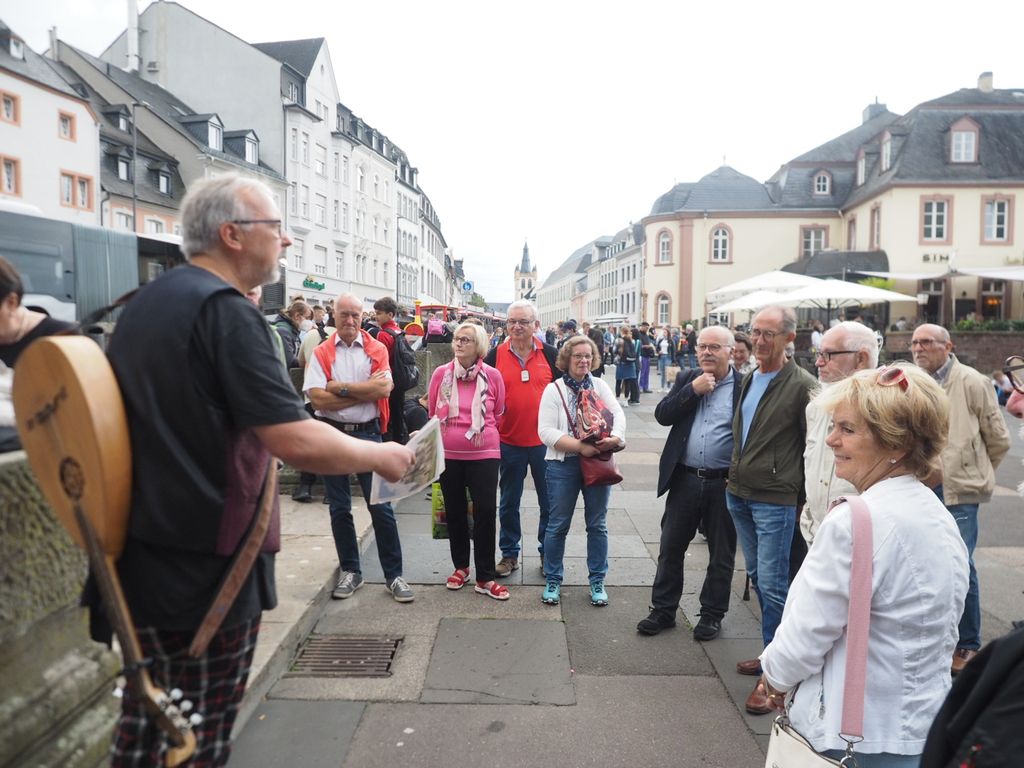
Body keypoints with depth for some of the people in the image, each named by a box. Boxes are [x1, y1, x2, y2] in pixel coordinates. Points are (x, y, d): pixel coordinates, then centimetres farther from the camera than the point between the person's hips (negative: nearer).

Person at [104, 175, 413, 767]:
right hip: (205, 569, -9)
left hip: (139, 557, 9)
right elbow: (298, 442, -25)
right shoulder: (227, 311, -18)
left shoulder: (145, 304, 10)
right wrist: (382, 457, -10)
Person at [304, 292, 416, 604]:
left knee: (381, 507, 1)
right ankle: (350, 571, 26)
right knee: (339, 508, 11)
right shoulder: (321, 353, 1)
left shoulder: (377, 349, 2)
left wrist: (340, 387, -12)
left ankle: (394, 574, 12)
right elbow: (318, 399, -11)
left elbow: (384, 388, -13)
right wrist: (366, 391, -11)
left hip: (367, 434, -1)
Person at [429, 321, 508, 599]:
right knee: (455, 511, 14)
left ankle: (485, 577, 10)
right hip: (448, 454, 2)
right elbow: (433, 413, 10)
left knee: (485, 512, -2)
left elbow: (498, 415, 7)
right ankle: (461, 566, 32)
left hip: (483, 454, -2)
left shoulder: (492, 375, -6)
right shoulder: (441, 373, -3)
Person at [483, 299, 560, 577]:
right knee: (508, 503, 12)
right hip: (509, 442, 0)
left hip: (544, 441, 0)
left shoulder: (550, 355, 0)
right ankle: (509, 554, 27)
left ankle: (548, 552, 28)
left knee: (549, 502, 11)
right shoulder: (495, 356, 0)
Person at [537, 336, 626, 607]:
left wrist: (615, 438, -24)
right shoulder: (554, 389, -3)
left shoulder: (600, 385, 8)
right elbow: (546, 431, -11)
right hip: (564, 464, -3)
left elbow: (618, 414, -3)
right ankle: (552, 580, 22)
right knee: (558, 525, 7)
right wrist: (580, 446, -21)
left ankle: (597, 581, 25)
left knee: (597, 524, 11)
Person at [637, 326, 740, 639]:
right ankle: (663, 610, 27)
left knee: (721, 554, 13)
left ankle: (712, 614, 30)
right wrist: (693, 389, -13)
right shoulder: (687, 378, 6)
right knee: (670, 548, 11)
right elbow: (662, 415, -3)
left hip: (725, 483, -3)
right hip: (685, 479, 3)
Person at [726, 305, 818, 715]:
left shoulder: (802, 385, -11)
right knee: (756, 576, 17)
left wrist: (802, 494, -7)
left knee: (772, 584, -3)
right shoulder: (749, 380, 11)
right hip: (739, 494, 8)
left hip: (774, 500, -7)